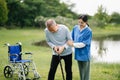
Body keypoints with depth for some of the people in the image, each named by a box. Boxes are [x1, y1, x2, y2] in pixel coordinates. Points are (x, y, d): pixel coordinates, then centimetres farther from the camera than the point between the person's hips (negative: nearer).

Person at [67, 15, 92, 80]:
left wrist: (73, 44, -14)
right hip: (78, 54, 6)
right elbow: (71, 38, 13)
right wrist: (71, 42, -7)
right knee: (81, 73, 18)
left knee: (85, 75, 2)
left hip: (85, 55, -6)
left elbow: (83, 44, -18)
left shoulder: (88, 31, -16)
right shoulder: (75, 28, 1)